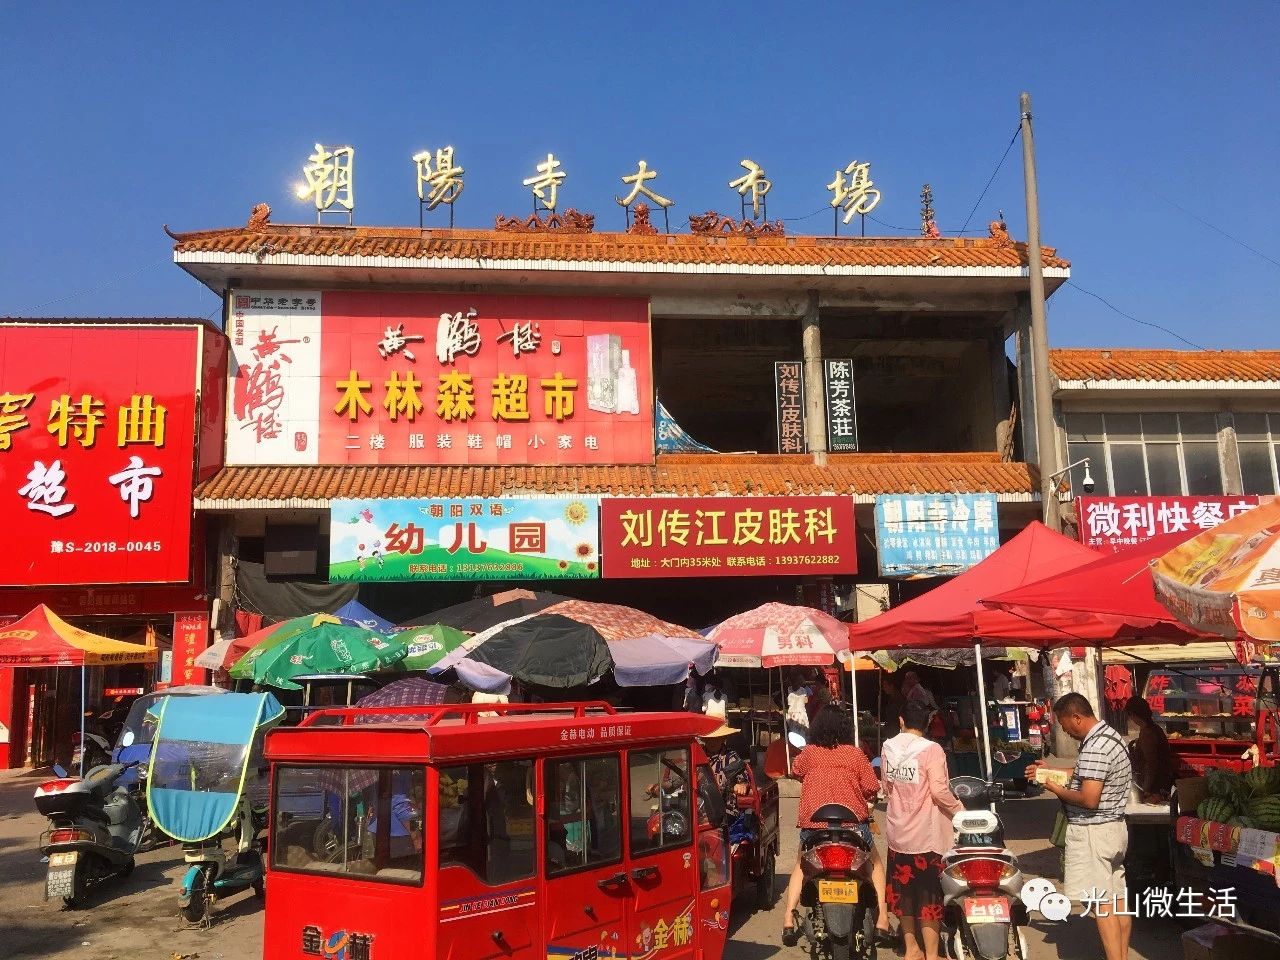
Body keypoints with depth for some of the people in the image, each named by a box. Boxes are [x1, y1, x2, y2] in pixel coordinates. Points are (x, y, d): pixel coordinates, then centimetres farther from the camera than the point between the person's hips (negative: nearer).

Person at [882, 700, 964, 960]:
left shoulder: (888, 749, 2)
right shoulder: (931, 750, -16)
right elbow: (939, 791, -19)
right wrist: (960, 809, -4)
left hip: (897, 832, 5)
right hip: (926, 835, -5)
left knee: (904, 889, 17)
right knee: (929, 894, 5)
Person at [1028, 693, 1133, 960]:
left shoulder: (1094, 747, -23)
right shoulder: (1110, 736, 10)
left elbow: (1089, 799, -26)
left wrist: (1058, 790, -11)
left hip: (1092, 832, -10)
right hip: (1114, 826, 10)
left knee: (1102, 905, -4)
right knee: (1118, 900, 14)